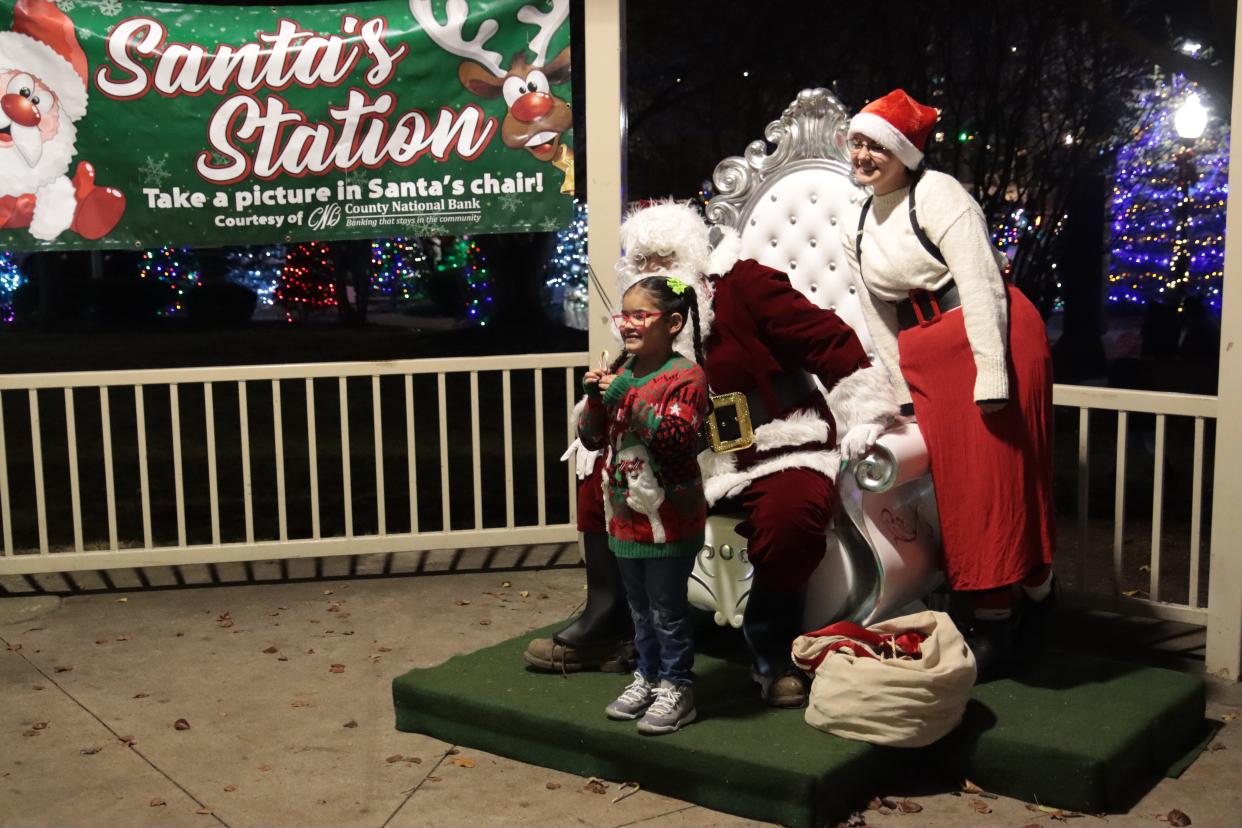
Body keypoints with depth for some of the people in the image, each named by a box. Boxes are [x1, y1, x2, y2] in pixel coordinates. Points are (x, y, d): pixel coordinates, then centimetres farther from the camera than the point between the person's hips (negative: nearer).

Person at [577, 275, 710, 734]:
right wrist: (595, 399, -11)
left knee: (667, 609, 4)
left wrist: (628, 400, -29)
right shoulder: (621, 373, 7)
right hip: (626, 512, 7)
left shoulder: (685, 376, -14)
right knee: (640, 607, 19)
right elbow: (592, 439, 8)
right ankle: (647, 678, 33)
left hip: (669, 518, -7)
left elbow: (678, 439, -26)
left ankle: (676, 689, 17)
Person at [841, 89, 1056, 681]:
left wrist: (992, 377, -21)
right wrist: (903, 395, 11)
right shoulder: (857, 230, 15)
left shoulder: (937, 195, -8)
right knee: (953, 488, 6)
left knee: (998, 477, -5)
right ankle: (986, 619, 15)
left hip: (991, 342, -7)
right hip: (926, 363, 7)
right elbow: (879, 319, 16)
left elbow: (981, 283, -16)